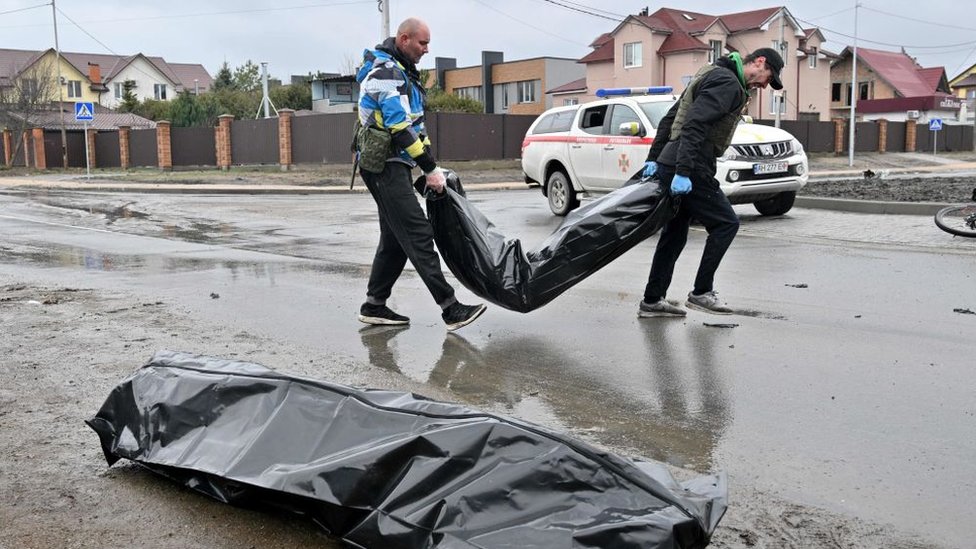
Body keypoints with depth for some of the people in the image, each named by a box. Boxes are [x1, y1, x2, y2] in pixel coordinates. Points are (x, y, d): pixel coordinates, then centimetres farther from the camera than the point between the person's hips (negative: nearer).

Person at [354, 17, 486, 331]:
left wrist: (430, 163, 12)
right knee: (418, 235, -13)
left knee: (395, 238, 12)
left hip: (393, 166, 11)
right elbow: (400, 128, -21)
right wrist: (430, 169, -19)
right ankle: (451, 310, -14)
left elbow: (413, 124, 20)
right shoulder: (386, 72, -13)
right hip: (384, 166, -11)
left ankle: (374, 306, 19)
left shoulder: (402, 72, 19)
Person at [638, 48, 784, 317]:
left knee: (674, 234, 13)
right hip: (687, 169, -10)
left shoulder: (711, 74, 23)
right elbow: (695, 125, -22)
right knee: (726, 224, -1)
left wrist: (654, 159, 16)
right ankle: (701, 292, 3)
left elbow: (669, 118, 21)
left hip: (669, 164, 10)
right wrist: (683, 171, -27)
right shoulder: (727, 82, -9)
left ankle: (652, 301, 17)